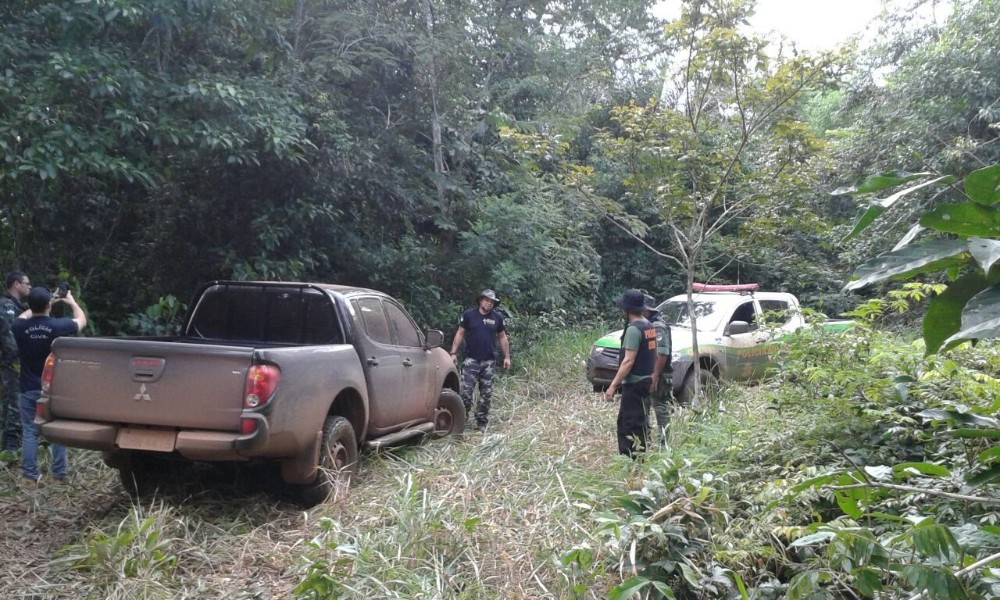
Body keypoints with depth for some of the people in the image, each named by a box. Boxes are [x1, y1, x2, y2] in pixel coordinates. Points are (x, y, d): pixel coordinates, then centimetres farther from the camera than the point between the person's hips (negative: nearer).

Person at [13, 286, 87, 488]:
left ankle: (30, 477, 6)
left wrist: (40, 304, 27)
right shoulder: (58, 326, -14)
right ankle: (59, 475, 12)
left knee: (29, 432, 6)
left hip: (29, 390, 1)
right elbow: (82, 320, 8)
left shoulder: (20, 327, -8)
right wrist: (72, 302, 23)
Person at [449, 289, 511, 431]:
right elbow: (460, 334, 2)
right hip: (471, 360, -2)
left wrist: (507, 357, 9)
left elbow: (502, 337, 12)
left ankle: (482, 422, 17)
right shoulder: (469, 314, -2)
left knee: (486, 393, 7)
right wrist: (454, 353, -4)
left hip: (489, 361, 3)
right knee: (466, 391, -8)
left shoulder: (497, 317, 5)